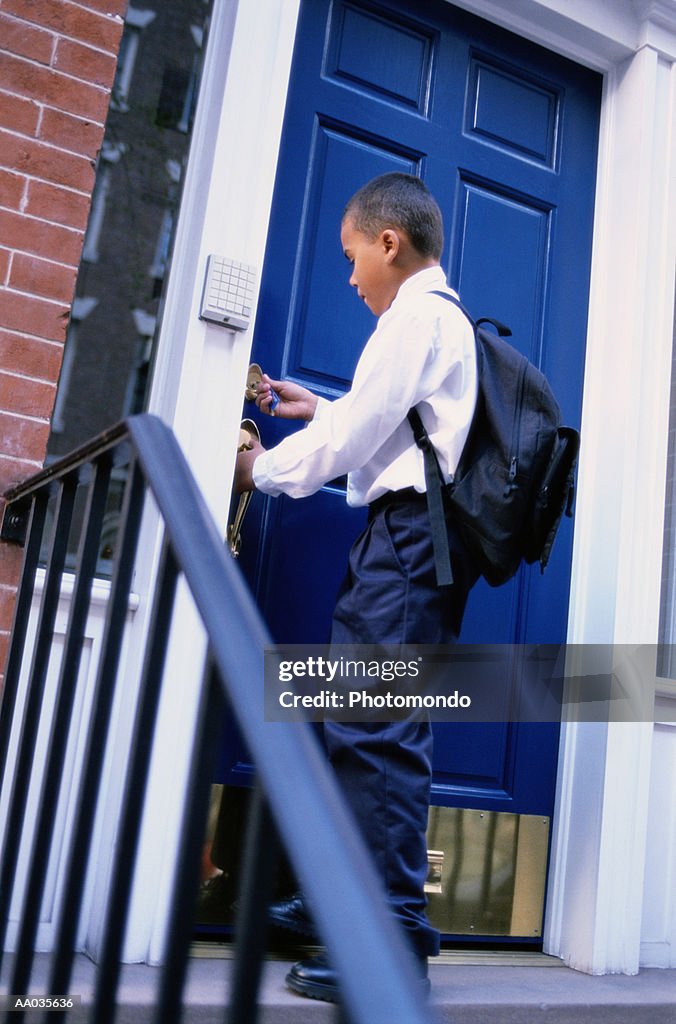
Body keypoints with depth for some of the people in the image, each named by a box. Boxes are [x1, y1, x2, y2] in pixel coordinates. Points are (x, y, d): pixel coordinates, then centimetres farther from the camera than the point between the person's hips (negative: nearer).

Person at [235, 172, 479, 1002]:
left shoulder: (415, 316, -6)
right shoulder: (452, 320, 25)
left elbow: (350, 441, -10)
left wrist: (260, 469, 4)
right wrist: (322, 410, 25)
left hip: (407, 530, -10)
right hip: (422, 537, 10)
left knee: (377, 730, -11)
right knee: (361, 723, 13)